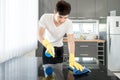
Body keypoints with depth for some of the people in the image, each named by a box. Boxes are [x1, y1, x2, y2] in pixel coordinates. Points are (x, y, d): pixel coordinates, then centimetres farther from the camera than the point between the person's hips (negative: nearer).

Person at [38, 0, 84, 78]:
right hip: (46, 47, -1)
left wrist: (72, 59, -44)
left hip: (59, 48, 2)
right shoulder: (45, 17, -27)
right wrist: (47, 44, -52)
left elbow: (71, 41, -30)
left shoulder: (69, 23, -24)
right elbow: (40, 35, -30)